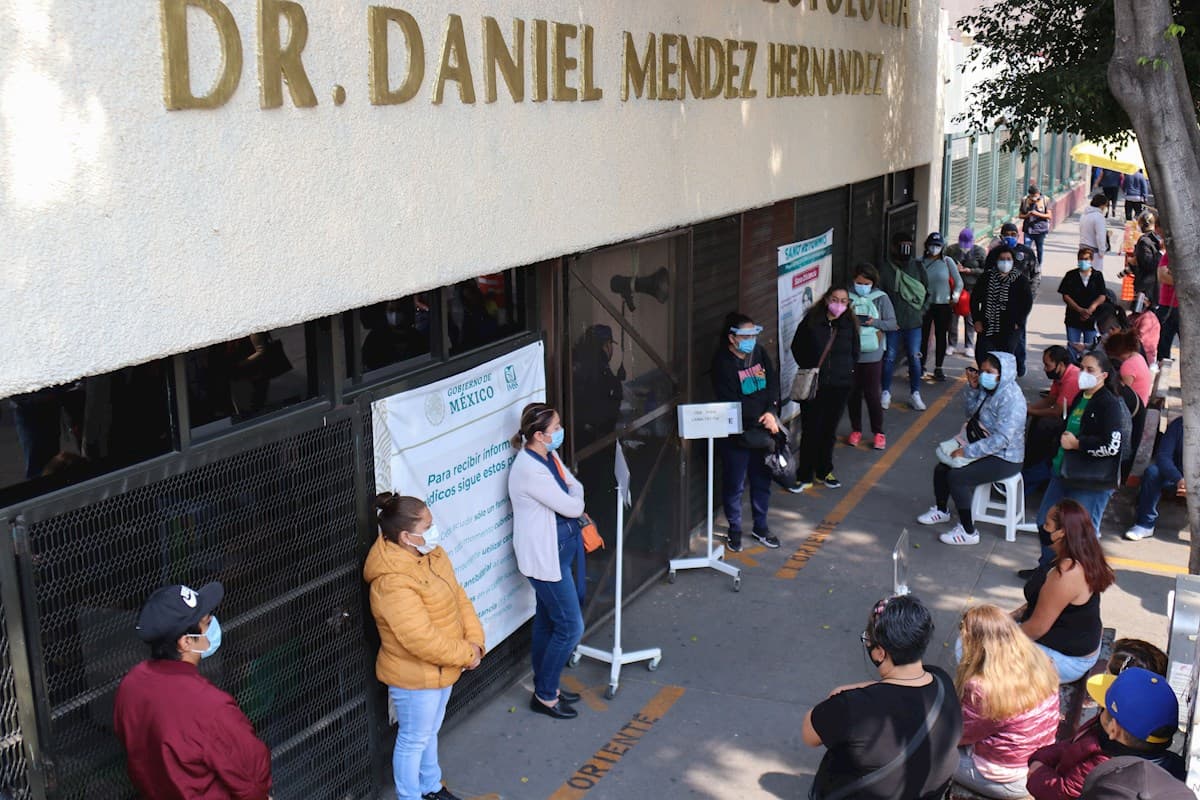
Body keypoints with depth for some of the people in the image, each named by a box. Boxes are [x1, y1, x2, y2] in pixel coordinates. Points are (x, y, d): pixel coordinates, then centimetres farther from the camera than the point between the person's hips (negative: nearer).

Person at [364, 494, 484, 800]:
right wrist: (466, 654, -21)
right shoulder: (392, 582, -33)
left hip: (441, 668, 9)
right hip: (413, 676, -9)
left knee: (430, 731, 27)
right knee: (414, 740, 12)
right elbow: (421, 640, -33)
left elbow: (459, 597, 2)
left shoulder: (433, 555, -4)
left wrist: (475, 642, -11)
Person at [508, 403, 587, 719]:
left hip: (558, 551, 10)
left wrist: (572, 497, -5)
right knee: (570, 626, -3)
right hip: (544, 557, -10)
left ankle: (546, 687, 32)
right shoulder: (530, 470, -26)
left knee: (548, 621, 19)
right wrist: (575, 498, 0)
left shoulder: (549, 457, 5)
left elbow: (575, 486, 14)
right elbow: (572, 507, -19)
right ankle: (545, 696, 11)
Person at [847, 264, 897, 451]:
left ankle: (878, 433, 18)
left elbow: (892, 324, -3)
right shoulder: (848, 297, -2)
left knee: (872, 394, 2)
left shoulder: (881, 298, -3)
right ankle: (856, 430, 27)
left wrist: (874, 322, -18)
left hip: (872, 355, -1)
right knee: (853, 393, 11)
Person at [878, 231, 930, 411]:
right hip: (892, 322, -2)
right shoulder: (885, 269, -5)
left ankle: (915, 394, 16)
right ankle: (886, 393, 17)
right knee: (889, 357, 3)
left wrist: (922, 310, 4)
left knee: (915, 358, 4)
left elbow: (927, 292, 15)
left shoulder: (917, 267, 5)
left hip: (913, 322, 2)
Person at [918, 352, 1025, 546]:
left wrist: (967, 452, -26)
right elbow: (971, 413, 15)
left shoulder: (1011, 399, -25)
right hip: (984, 448, 9)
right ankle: (941, 510, 32)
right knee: (942, 468, 7)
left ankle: (968, 532, -12)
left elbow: (1001, 440, -30)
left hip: (1005, 459, -9)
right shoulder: (988, 389, 2)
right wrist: (973, 388, -1)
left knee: (956, 477, -22)